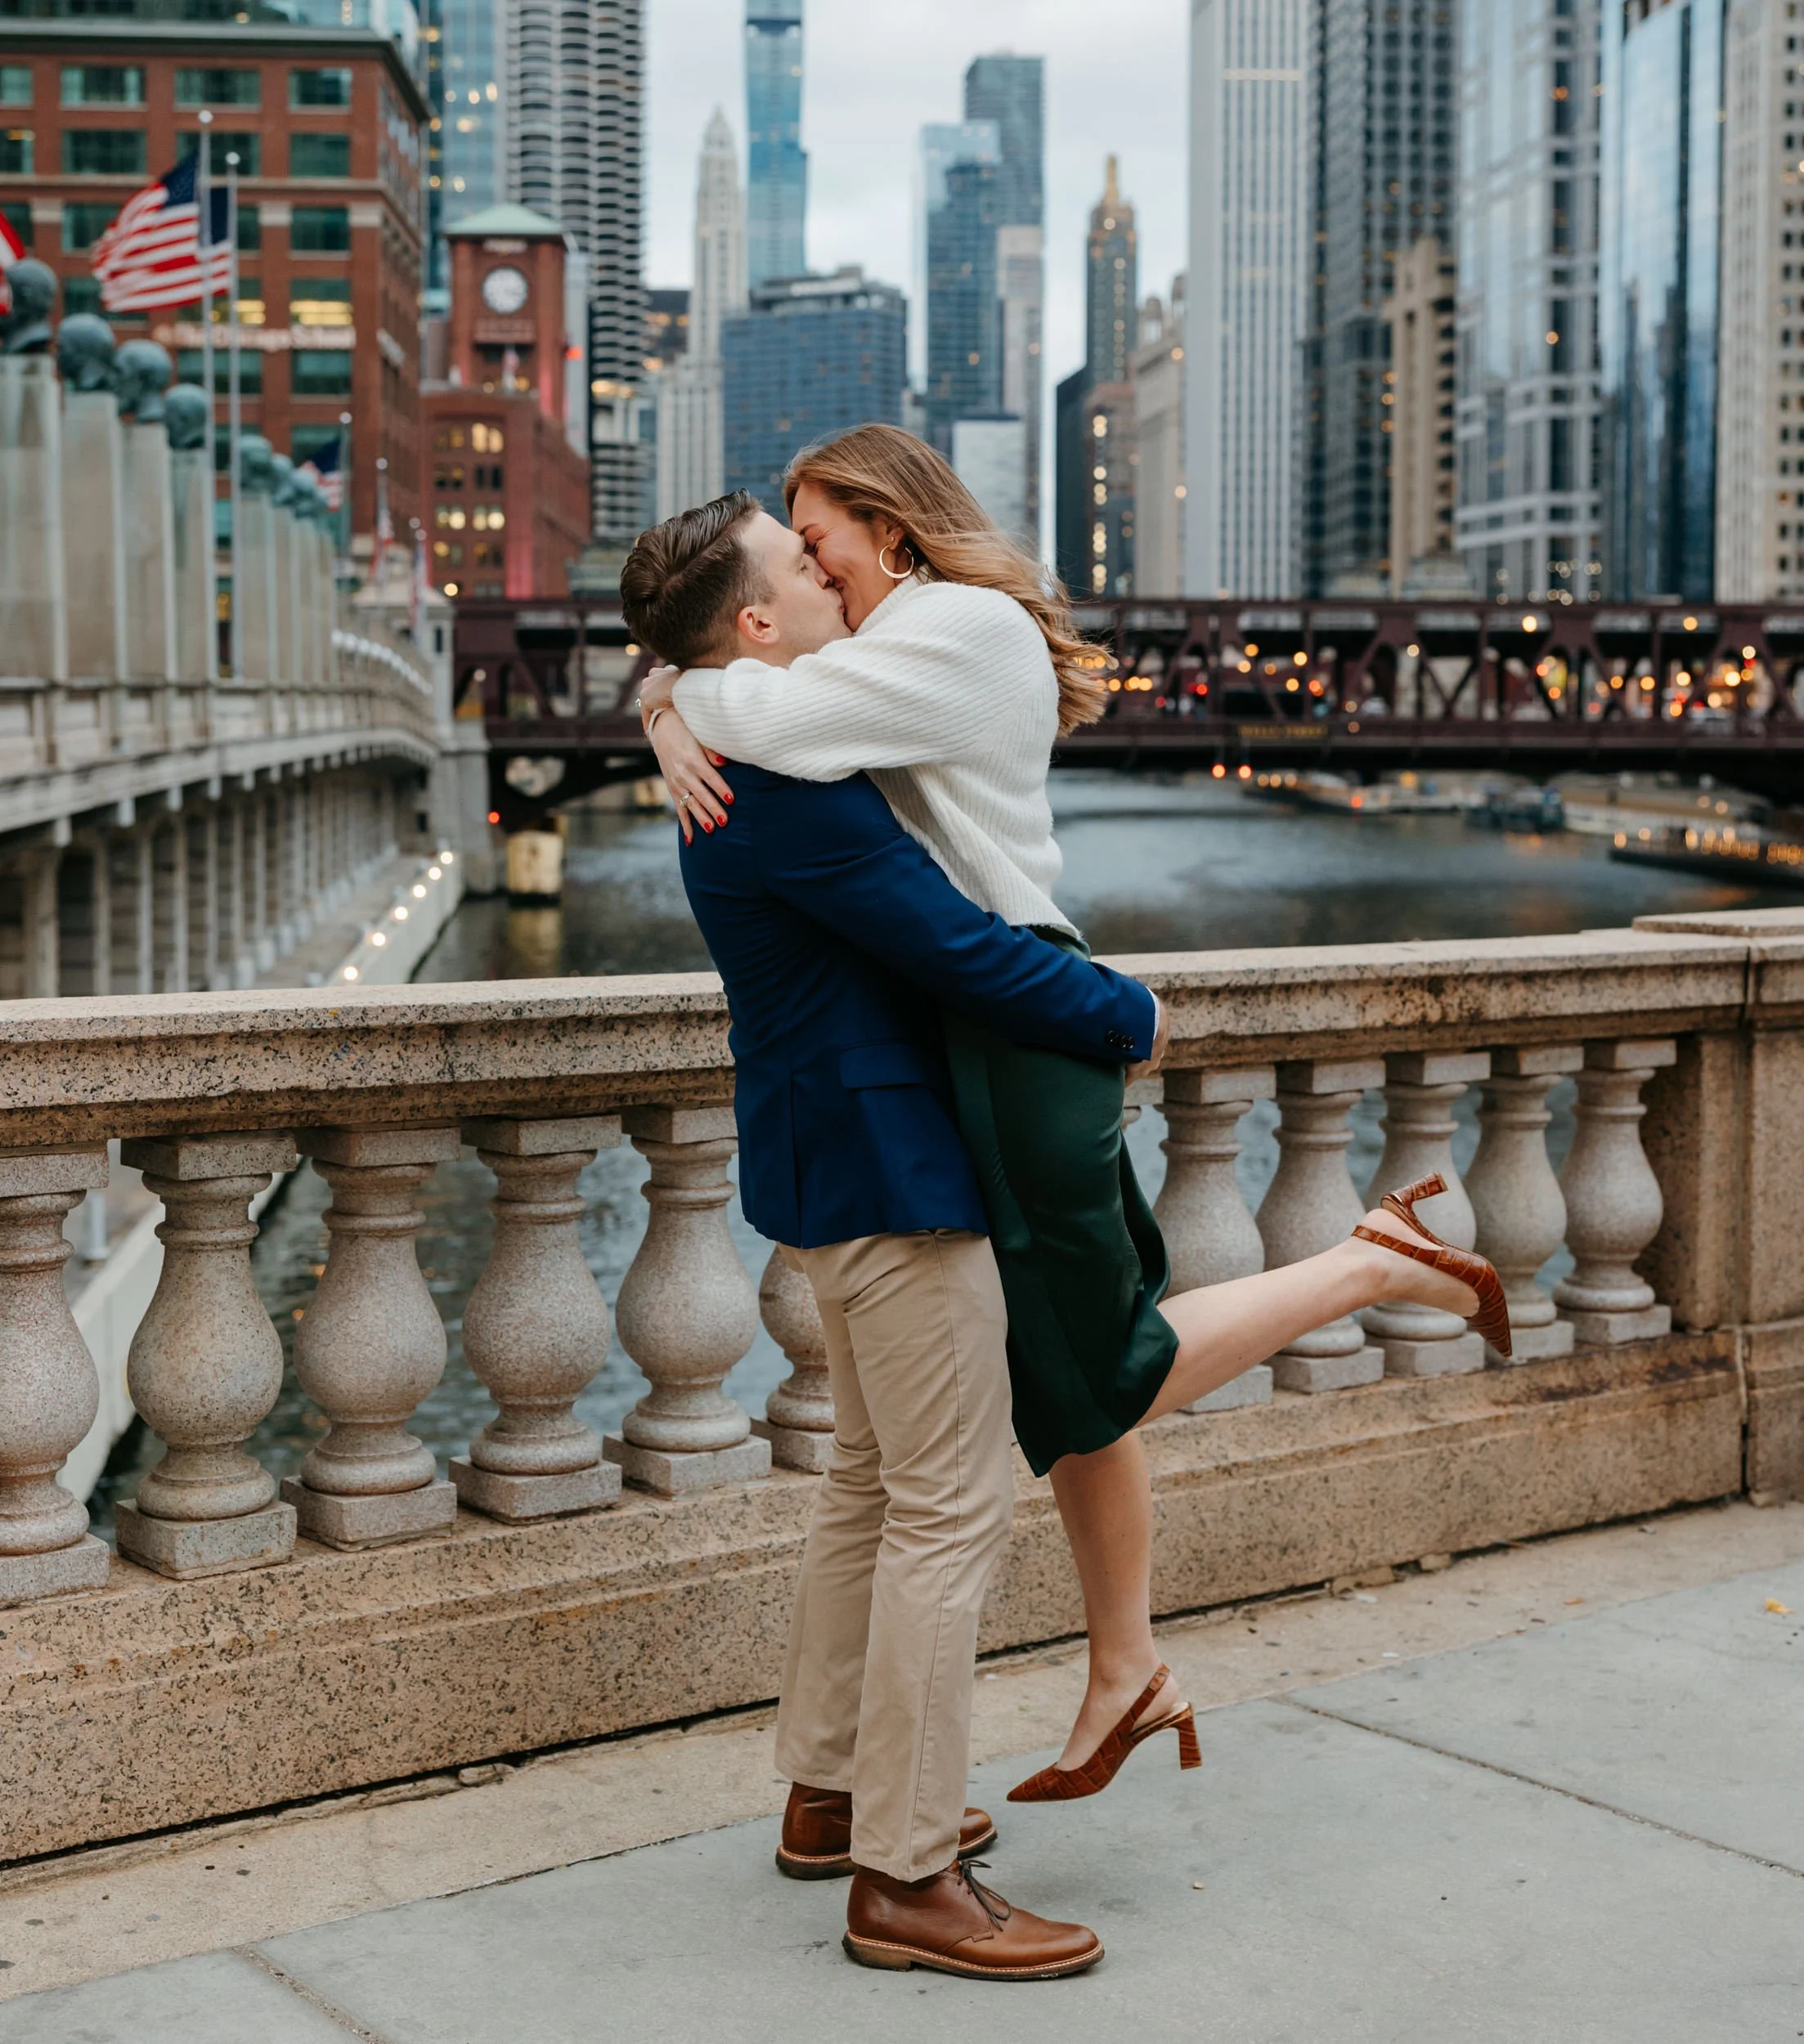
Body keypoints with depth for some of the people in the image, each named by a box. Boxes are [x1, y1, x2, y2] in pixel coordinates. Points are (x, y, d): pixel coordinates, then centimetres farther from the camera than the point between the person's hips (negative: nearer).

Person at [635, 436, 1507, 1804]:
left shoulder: (959, 627, -13)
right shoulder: (908, 640, 17)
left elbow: (771, 719, -26)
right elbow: (703, 676, 14)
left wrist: (687, 694, -5)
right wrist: (677, 729, -8)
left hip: (1014, 1026, -10)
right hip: (998, 1036, 10)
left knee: (1101, 1373, -1)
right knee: (1063, 1379, 14)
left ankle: (1373, 1267, 10)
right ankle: (1126, 1676, 23)